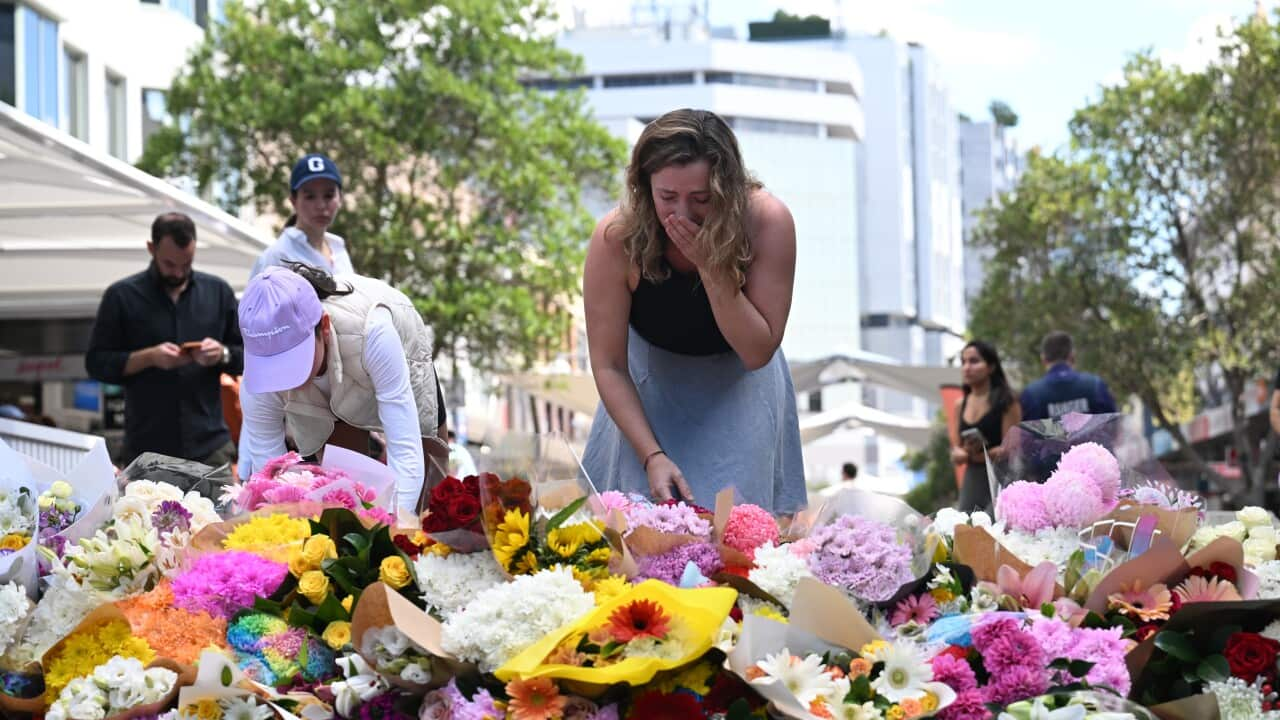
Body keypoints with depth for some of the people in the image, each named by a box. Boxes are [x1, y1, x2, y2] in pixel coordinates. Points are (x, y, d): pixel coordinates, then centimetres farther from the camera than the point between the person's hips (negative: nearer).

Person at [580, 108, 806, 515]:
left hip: (738, 393, 0)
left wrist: (711, 268, -35)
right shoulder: (616, 238, -29)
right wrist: (651, 456, -30)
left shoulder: (767, 221, -28)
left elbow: (757, 353, -24)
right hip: (652, 387, 0)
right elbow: (608, 366, -21)